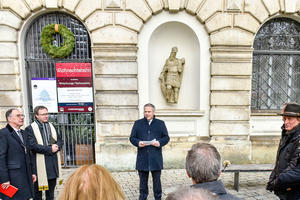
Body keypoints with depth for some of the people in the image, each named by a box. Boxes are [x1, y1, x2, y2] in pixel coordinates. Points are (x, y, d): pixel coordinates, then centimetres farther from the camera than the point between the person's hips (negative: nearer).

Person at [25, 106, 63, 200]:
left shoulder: (51, 126, 14)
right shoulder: (30, 128, -5)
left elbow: (59, 141, 13)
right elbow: (32, 145, -15)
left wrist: (57, 146, -9)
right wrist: (49, 149, -16)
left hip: (53, 163, 5)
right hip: (40, 163, -5)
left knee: (51, 191, 17)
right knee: (38, 192, 6)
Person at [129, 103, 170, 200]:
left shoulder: (160, 123, 8)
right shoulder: (138, 123, 8)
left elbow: (166, 137, 7)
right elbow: (132, 138, 7)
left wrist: (160, 142, -12)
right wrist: (138, 143, -13)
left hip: (156, 158, 0)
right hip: (142, 158, 1)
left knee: (157, 179, 9)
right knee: (143, 179, 12)